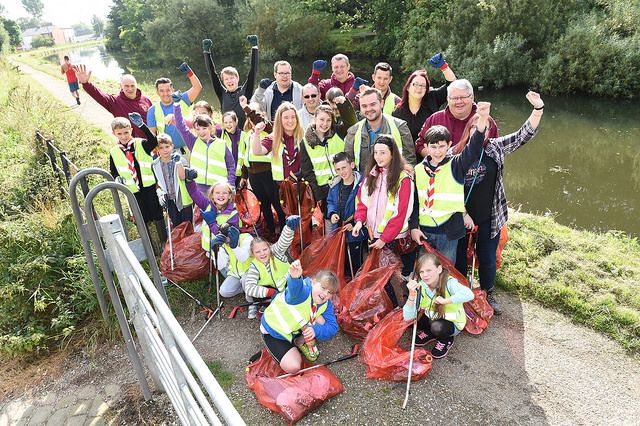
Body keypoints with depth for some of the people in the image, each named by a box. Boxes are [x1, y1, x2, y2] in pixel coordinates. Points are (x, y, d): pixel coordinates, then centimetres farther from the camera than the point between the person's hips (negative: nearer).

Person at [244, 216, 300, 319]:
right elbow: (248, 287, -29)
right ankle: (254, 305, 3)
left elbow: (284, 242, -40)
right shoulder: (254, 266, -19)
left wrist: (290, 227, -62)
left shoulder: (276, 252, -19)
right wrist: (270, 292, -39)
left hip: (285, 283, 2)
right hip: (268, 289, -1)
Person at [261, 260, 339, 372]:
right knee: (293, 367, -20)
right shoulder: (303, 291, -33)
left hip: (297, 330, 6)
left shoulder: (326, 305, -11)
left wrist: (315, 330, -34)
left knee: (321, 320, -18)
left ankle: (301, 342, 4)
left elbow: (333, 327, -15)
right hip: (274, 331, -6)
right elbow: (295, 288, -58)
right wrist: (295, 277, -82)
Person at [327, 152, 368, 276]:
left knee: (355, 265, 10)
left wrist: (355, 224, -24)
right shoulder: (335, 184, 2)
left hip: (356, 232, -6)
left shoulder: (361, 184, -21)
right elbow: (330, 202, 14)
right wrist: (332, 213, -6)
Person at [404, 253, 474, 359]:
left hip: (453, 323, -4)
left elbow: (469, 294, -51)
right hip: (432, 318, 4)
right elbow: (408, 317, -24)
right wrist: (412, 295, -38)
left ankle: (446, 340, 3)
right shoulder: (420, 287, -17)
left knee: (437, 326, -33)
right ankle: (429, 333, 12)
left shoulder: (449, 283, -28)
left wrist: (444, 301, -40)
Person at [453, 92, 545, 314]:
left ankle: (488, 294, 38)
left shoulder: (496, 147, -1)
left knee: (487, 258, 14)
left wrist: (538, 109, -21)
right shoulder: (455, 153, -8)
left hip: (490, 218, 2)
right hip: (461, 216, -1)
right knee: (459, 255, 13)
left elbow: (524, 135, -7)